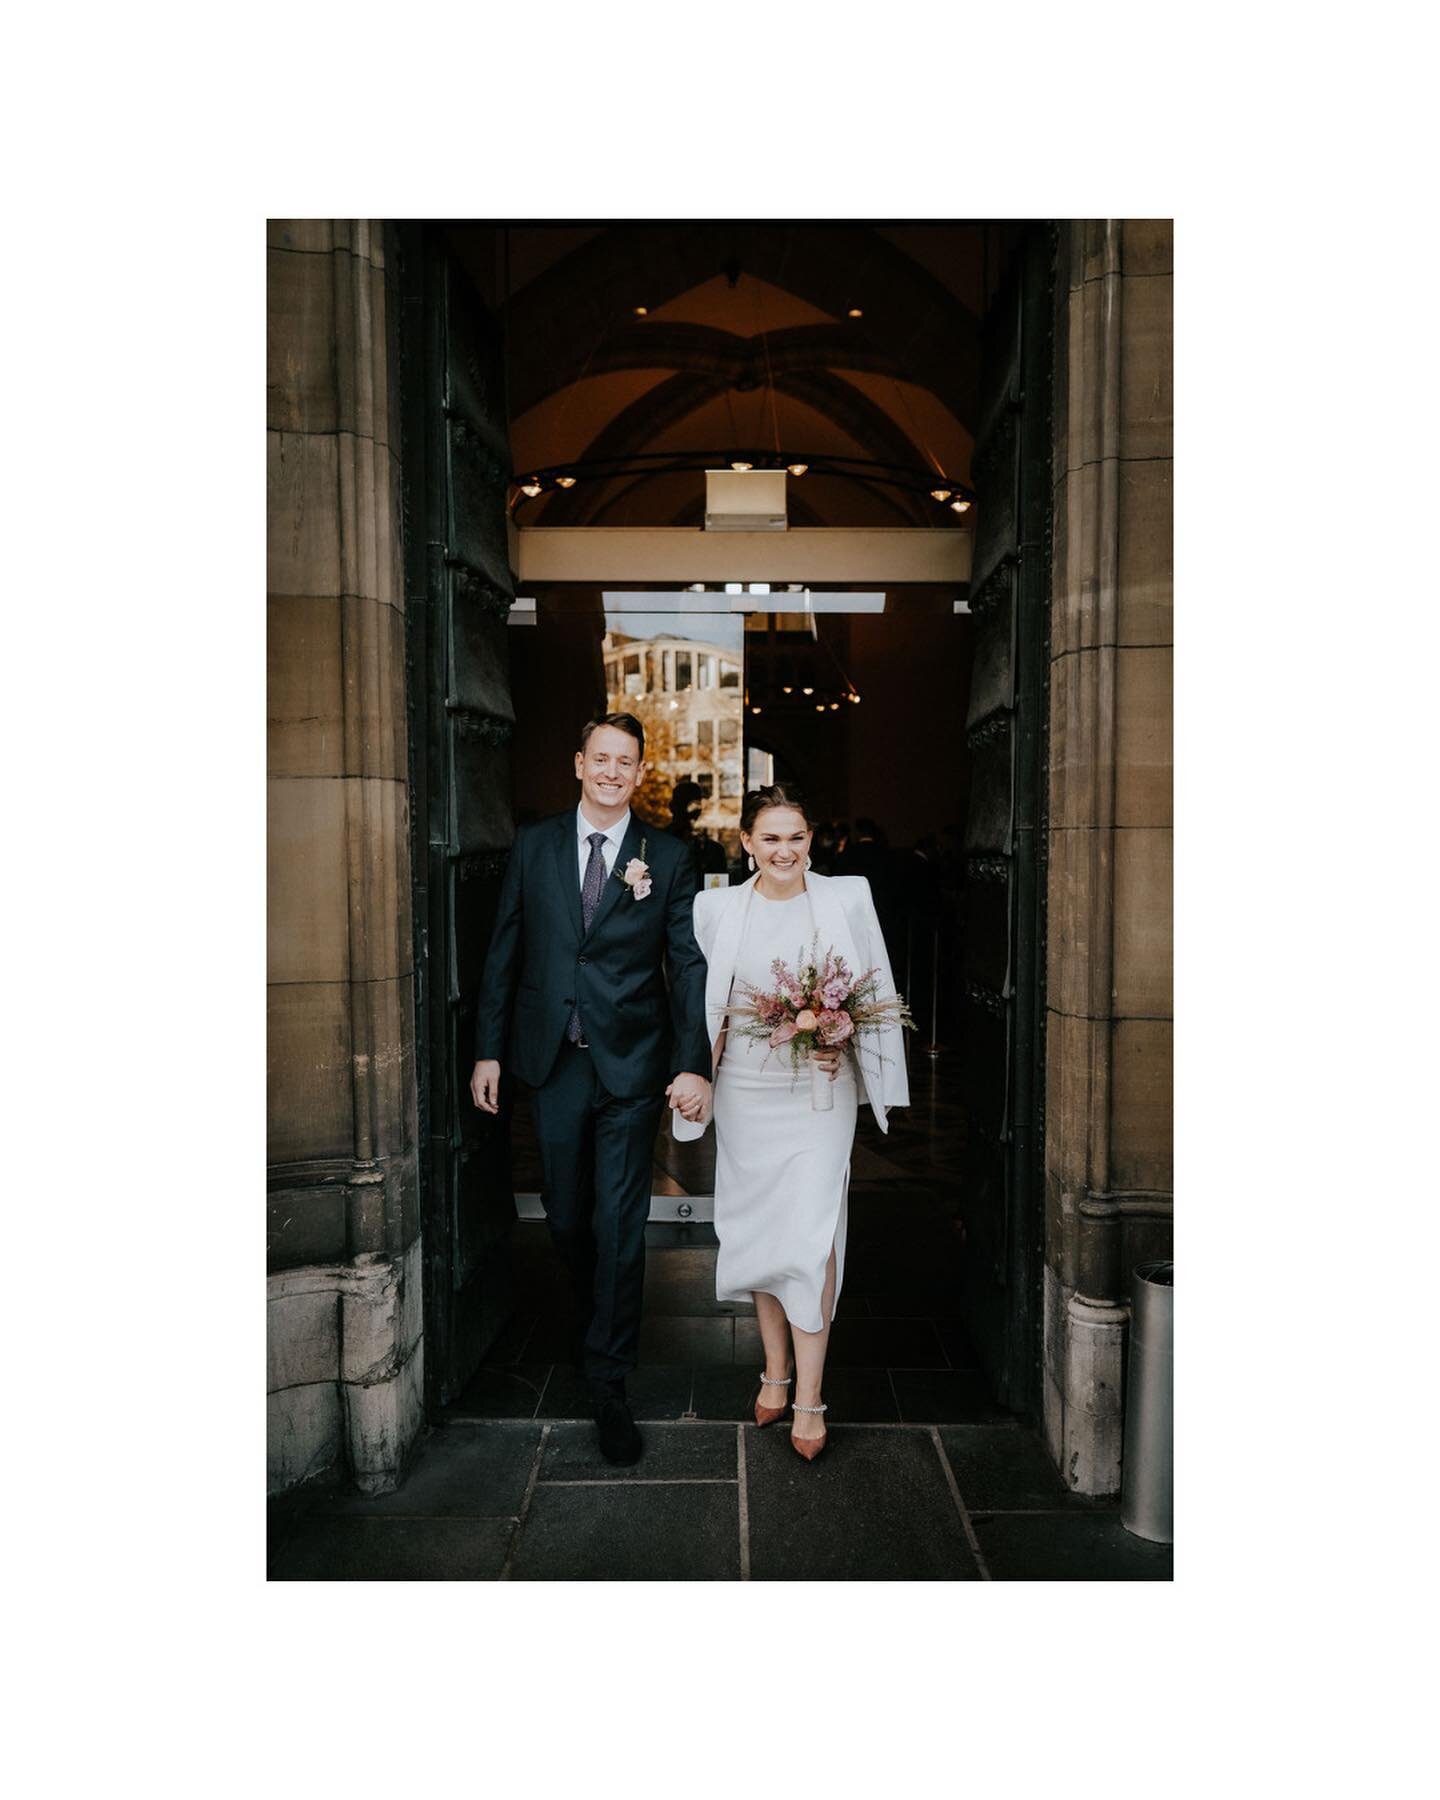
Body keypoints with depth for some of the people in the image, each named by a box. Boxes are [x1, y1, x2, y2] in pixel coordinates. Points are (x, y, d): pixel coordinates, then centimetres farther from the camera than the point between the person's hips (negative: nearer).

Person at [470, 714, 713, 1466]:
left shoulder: (667, 858, -1)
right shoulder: (533, 847, 4)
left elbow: (689, 965, -3)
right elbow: (504, 953, 6)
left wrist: (694, 1064, -11)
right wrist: (488, 1050, 3)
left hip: (632, 1064, -2)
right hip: (553, 1061, 2)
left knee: (619, 1223, 1)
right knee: (566, 1219, 13)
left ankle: (608, 1380, 16)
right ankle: (602, 1317, 43)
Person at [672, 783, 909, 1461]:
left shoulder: (846, 898, -2)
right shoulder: (717, 908, 1)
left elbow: (873, 990, 3)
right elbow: (703, 1002, 8)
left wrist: (842, 1040, -12)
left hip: (820, 1092, -2)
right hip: (745, 1092, 2)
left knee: (811, 1235, -7)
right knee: (759, 1229, 12)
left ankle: (808, 1400, 6)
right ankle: (775, 1372, 30)